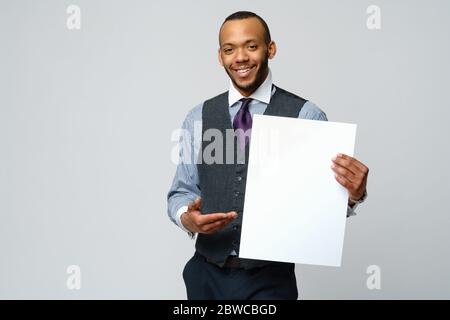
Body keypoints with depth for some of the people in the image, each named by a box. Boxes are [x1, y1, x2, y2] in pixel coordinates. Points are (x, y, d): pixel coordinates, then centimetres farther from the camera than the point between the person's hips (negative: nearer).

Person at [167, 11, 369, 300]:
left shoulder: (306, 115, -6)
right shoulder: (198, 118, 4)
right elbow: (183, 191, 6)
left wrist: (353, 194, -30)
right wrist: (186, 218, -15)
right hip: (206, 276, 3)